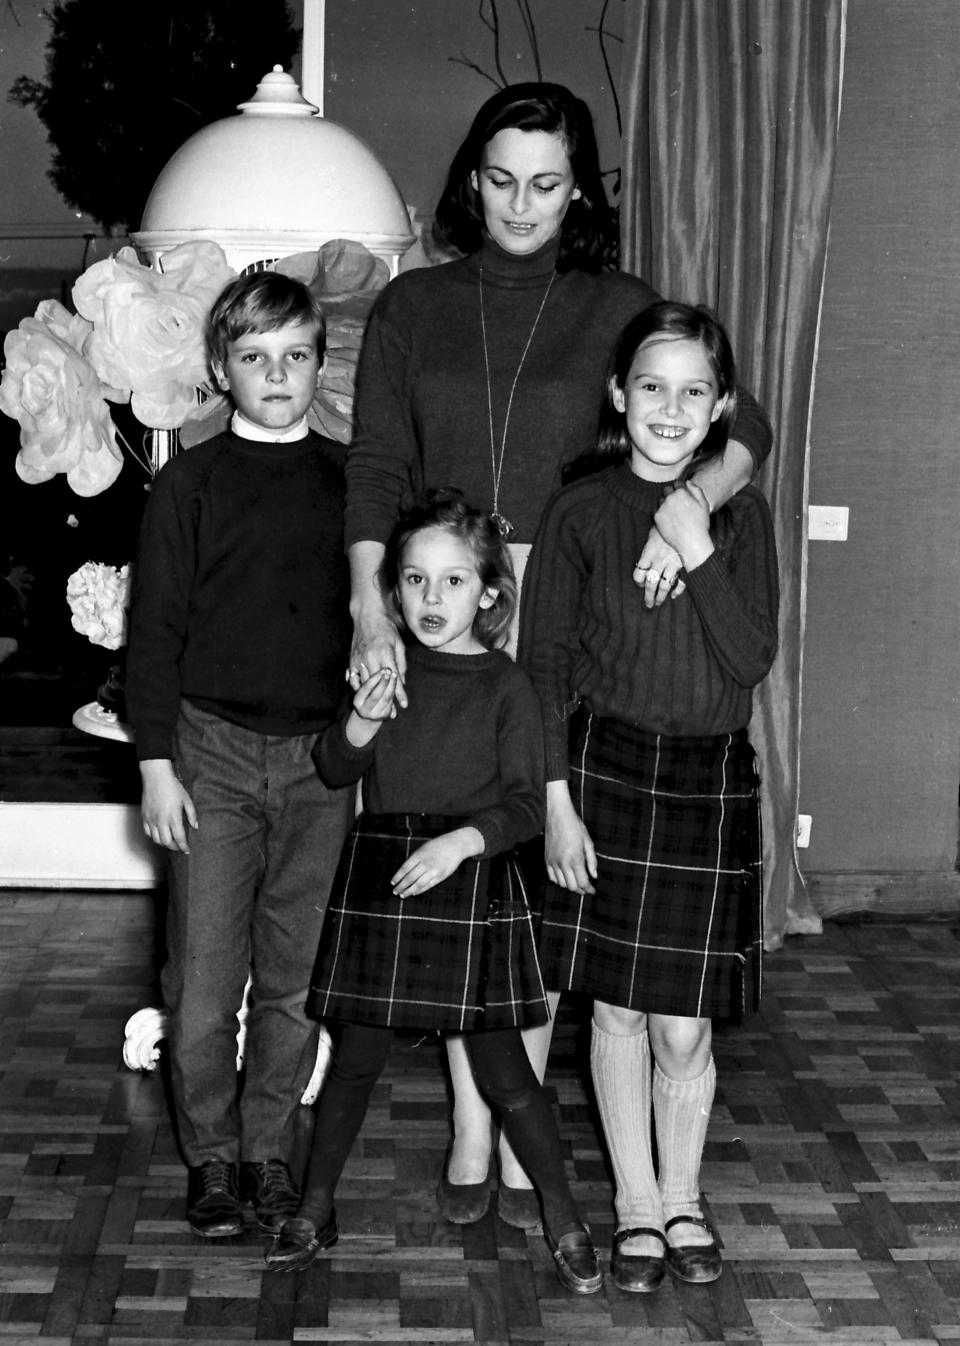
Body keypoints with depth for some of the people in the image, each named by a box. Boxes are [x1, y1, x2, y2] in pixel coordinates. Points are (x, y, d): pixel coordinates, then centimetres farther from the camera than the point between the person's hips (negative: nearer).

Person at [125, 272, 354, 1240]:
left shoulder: (350, 483, 7)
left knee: (295, 974, 8)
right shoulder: (189, 483, 0)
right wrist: (157, 762, -5)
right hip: (213, 751, -2)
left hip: (322, 757, 2)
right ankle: (211, 1156, 16)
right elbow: (154, 630, 0)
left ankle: (270, 1149, 22)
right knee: (205, 972, 1)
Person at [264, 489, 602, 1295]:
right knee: (358, 1053, 9)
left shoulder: (505, 685, -4)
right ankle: (315, 1211, 24)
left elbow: (524, 805, -7)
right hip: (378, 873, 3)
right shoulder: (382, 668, 5)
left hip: (472, 880, -3)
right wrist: (361, 724, -14)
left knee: (502, 1065, 0)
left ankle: (564, 1221, 14)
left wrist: (462, 841, -23)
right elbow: (336, 772, 5)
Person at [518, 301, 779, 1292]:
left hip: (710, 778, 1)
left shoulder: (740, 514, 1)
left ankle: (682, 1199, 27)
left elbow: (752, 662, -7)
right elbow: (543, 664, -2)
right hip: (604, 766, -1)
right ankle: (638, 1205, 25)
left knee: (684, 1025, 4)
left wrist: (700, 554, -17)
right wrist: (556, 801, -7)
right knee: (618, 1012, 7)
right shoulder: (580, 513, -3)